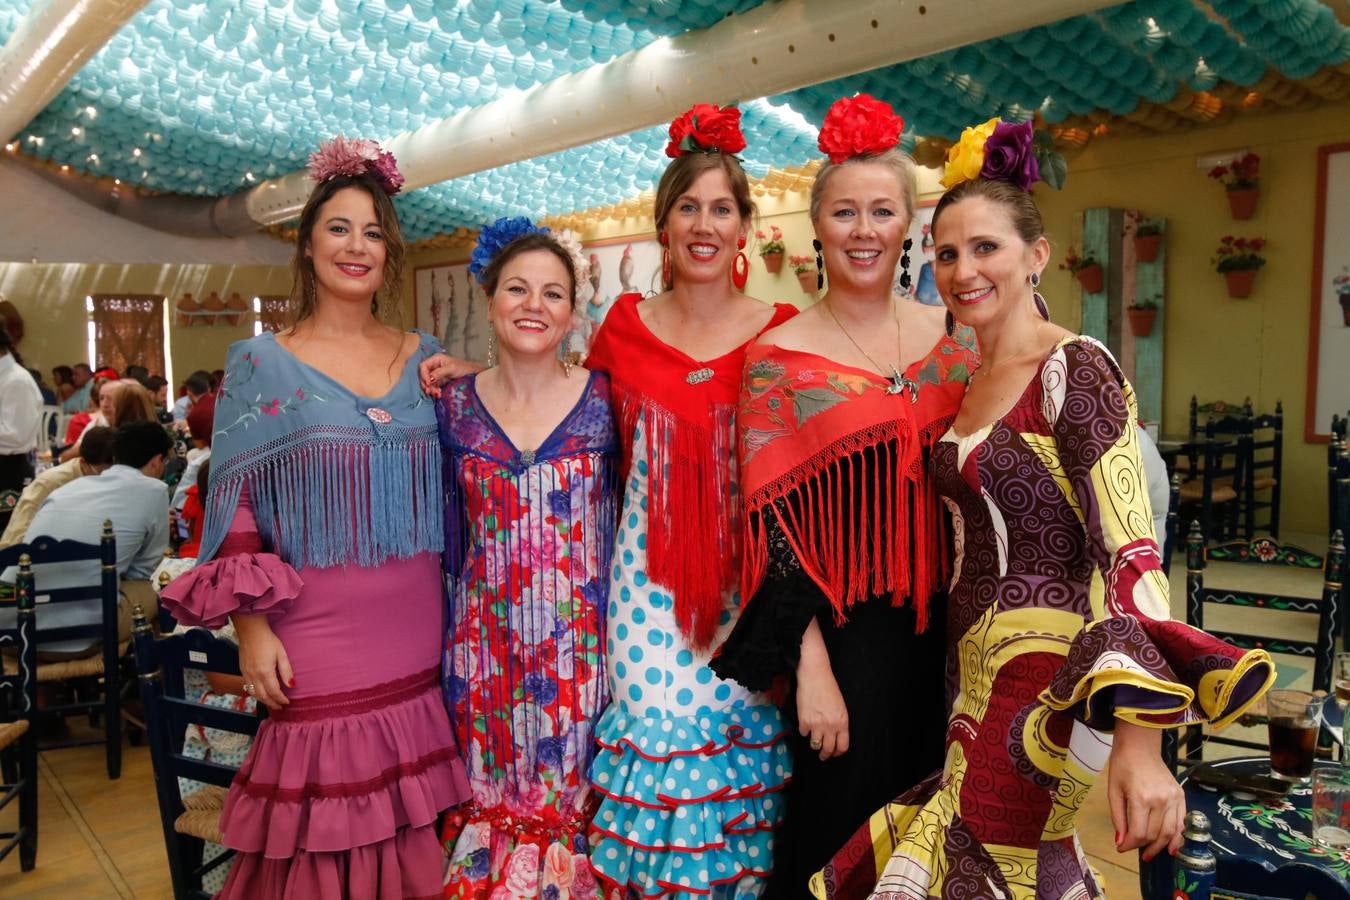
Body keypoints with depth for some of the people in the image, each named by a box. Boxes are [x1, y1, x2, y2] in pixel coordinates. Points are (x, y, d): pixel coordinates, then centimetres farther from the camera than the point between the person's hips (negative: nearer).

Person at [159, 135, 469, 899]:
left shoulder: (425, 357, 8)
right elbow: (234, 506, -2)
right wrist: (251, 628, -8)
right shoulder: (261, 363, 0)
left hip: (418, 634, 3)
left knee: (415, 825, 11)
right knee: (324, 832, 5)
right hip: (315, 637, -3)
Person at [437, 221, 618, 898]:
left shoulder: (605, 399, -4)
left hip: (579, 643, -1)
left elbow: (627, 520, 0)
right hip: (486, 641, 2)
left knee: (572, 795, 10)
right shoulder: (452, 405, 1)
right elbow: (446, 531, 11)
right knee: (490, 796, 12)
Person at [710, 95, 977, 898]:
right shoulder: (779, 358, -8)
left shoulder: (954, 336, 4)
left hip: (946, 633, 4)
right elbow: (774, 527, -11)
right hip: (844, 639, -4)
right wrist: (812, 671, -14)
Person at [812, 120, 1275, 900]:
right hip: (972, 674, 7)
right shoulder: (973, 383, 9)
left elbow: (1129, 549, -23)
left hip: (1041, 680, -7)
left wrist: (1139, 741, -32)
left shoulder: (1076, 371, -14)